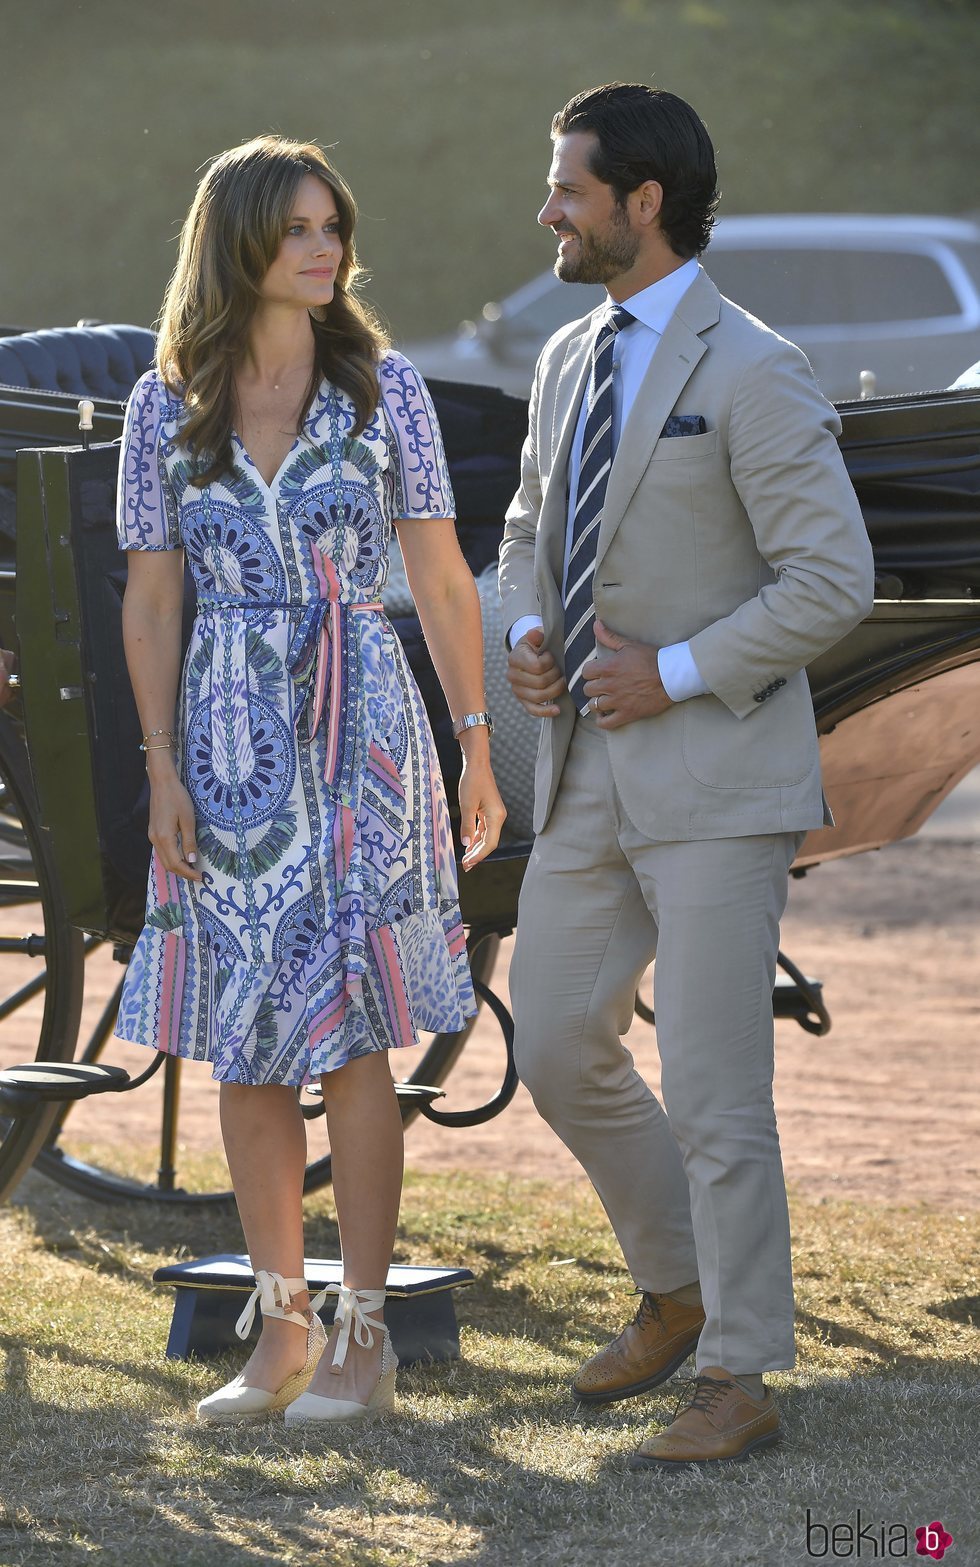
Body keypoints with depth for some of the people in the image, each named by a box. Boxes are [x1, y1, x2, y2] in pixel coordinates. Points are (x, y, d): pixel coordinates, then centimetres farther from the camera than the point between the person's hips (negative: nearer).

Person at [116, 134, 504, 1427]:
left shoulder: (383, 386, 0)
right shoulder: (167, 407, 4)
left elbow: (439, 577, 2)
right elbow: (151, 604, 6)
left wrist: (478, 745, -1)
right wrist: (163, 772, -1)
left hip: (362, 733, -2)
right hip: (230, 744, 2)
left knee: (351, 1036, -2)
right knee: (244, 1042, 4)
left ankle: (363, 1334, 6)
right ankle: (281, 1332, 14)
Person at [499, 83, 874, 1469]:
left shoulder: (752, 371, -13)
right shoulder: (570, 364, 11)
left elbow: (831, 582, -16)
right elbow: (533, 531, 26)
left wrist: (676, 674, -16)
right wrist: (526, 639, 5)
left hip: (717, 781, -8)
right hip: (590, 780, 8)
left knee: (713, 1091, -6)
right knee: (560, 1055, 11)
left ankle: (740, 1382, 2)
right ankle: (679, 1291, 31)